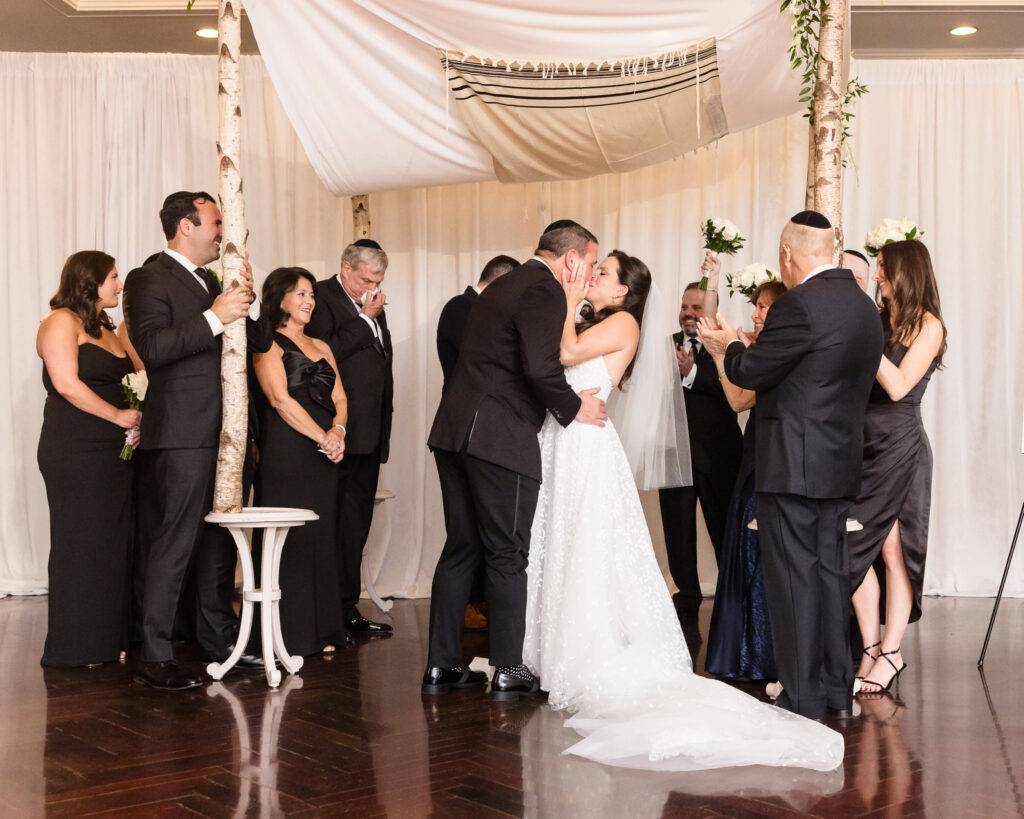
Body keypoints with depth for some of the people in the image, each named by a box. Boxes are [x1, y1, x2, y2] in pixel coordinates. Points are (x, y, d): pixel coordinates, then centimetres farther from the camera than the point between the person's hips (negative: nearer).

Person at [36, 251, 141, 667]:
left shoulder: (106, 330, 19)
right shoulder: (62, 322, -6)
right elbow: (66, 384, -17)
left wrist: (137, 421, 5)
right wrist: (121, 417, -12)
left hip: (113, 452, 8)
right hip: (75, 452, -8)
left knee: (111, 545, 7)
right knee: (80, 545, -3)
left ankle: (107, 641, 13)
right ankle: (74, 648, 4)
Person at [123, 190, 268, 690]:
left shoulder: (211, 283, 20)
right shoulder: (149, 279, -6)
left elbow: (257, 343, 20)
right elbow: (151, 347, -20)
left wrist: (246, 301, 3)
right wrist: (215, 317, -21)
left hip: (223, 434, 9)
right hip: (182, 435, -9)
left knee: (220, 542, 14)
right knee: (171, 546, -8)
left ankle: (219, 640, 25)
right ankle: (154, 658, -3)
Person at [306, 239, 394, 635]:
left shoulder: (372, 306, 19)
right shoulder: (322, 297, -6)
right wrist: (366, 320, -12)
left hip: (370, 434, 8)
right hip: (341, 433, -8)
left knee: (356, 527, 11)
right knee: (341, 524, -6)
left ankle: (347, 609, 17)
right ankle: (341, 610, -1)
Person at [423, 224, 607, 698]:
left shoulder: (501, 286, 21)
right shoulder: (544, 291, -9)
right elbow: (541, 368, -21)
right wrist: (572, 407, -4)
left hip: (456, 431, 9)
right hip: (501, 440, -9)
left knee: (461, 548, 12)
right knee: (507, 556, 0)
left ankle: (442, 664, 16)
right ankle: (508, 672, 6)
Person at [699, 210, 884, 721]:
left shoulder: (800, 303, -17)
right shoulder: (863, 305, 11)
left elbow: (751, 373, -12)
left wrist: (730, 345, 9)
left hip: (793, 463, -8)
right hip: (841, 464, 8)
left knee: (793, 578, -2)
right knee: (831, 572, 14)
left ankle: (802, 700, 3)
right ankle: (837, 690, 21)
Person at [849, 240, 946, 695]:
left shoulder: (928, 326, -3)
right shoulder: (875, 319, 11)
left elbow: (898, 387, -15)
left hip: (899, 448, -5)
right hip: (861, 445, 5)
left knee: (892, 550, -1)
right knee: (855, 547, 3)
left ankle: (890, 654, 7)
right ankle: (871, 648, 13)